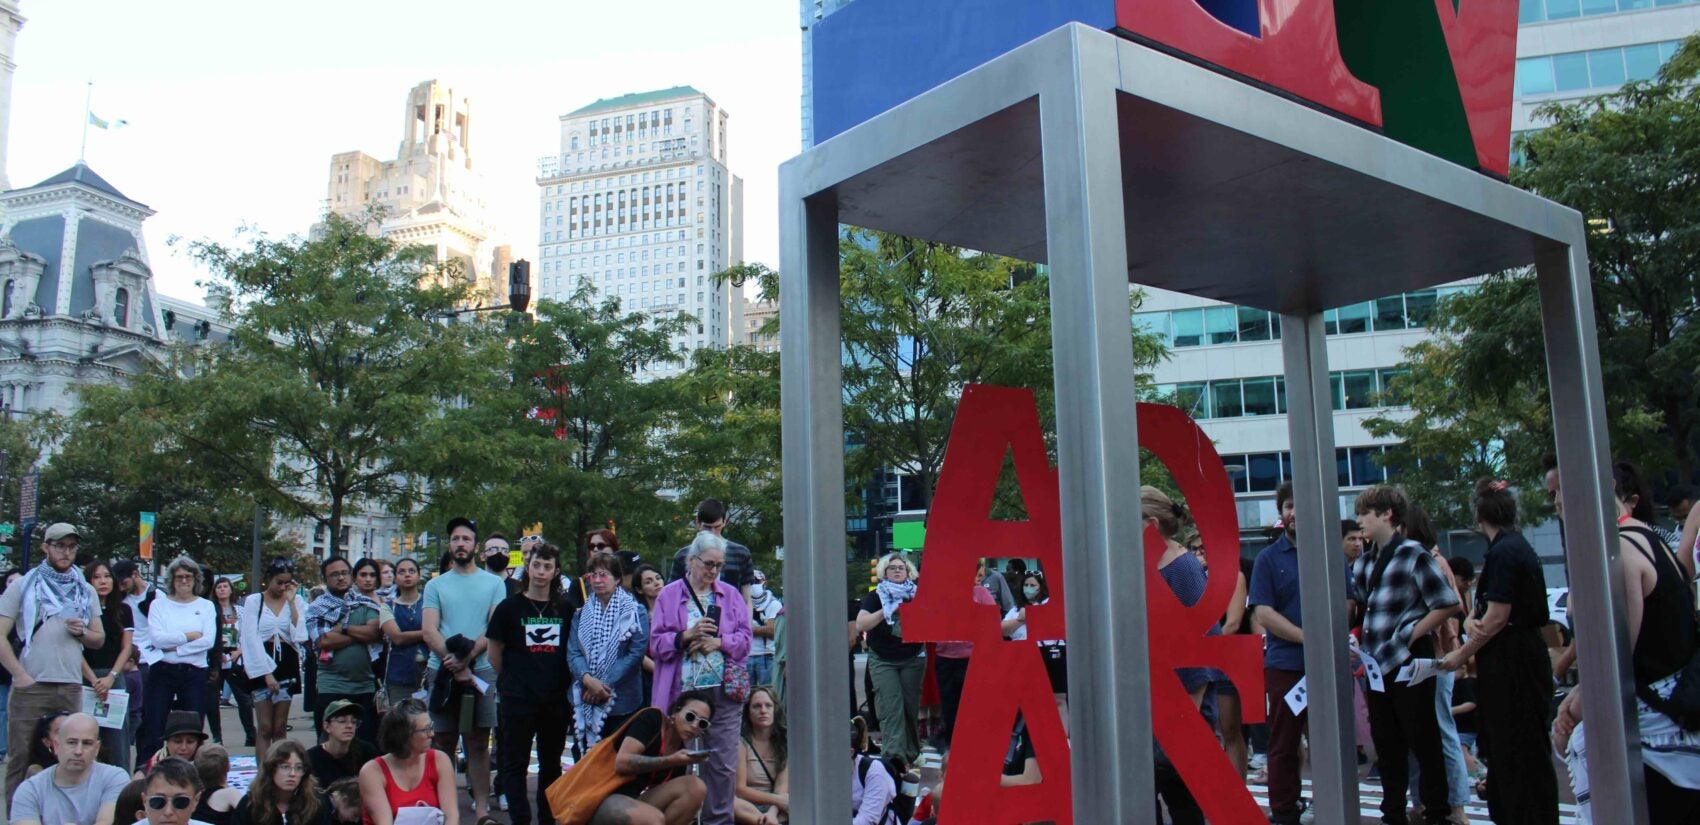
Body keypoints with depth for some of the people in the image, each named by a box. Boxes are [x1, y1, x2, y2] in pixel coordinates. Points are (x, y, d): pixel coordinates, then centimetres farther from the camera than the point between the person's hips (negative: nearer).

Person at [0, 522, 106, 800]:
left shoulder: (86, 591, 15)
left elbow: (99, 639, 17)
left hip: (71, 687, 3)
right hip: (30, 686, -3)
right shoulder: (23, 587, 3)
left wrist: (82, 632, -6)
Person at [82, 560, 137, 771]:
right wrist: (94, 680, -11)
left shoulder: (122, 611, 10)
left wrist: (110, 677, -7)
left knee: (117, 735, -3)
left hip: (114, 677, 2)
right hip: (84, 678, -1)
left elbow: (126, 648, 6)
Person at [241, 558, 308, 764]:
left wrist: (291, 601, -8)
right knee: (264, 728, -4)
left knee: (280, 728, 6)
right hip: (262, 665, -2)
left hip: (287, 665, 2)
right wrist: (267, 673, -11)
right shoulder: (254, 601, -1)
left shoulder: (297, 602, 6)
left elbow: (300, 636, -6)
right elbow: (251, 638, -6)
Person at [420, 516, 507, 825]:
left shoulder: (494, 583, 7)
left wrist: (465, 658, -14)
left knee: (478, 743, 0)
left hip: (481, 670, -1)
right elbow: (430, 632, 1)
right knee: (444, 742, 5)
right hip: (442, 671, 1)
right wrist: (456, 667, -11)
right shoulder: (435, 585, 10)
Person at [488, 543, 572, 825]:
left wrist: (561, 682, 8)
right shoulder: (510, 607, -1)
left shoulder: (564, 609, 6)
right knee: (516, 762, 1)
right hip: (518, 698, -3)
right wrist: (514, 680, 8)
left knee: (552, 762, 12)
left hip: (556, 698, 3)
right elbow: (495, 654, 5)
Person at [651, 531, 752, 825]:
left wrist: (718, 642, -11)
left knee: (723, 763, 3)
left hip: (723, 691, 2)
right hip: (682, 691, -1)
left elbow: (744, 638, 7)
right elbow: (657, 644, 0)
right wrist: (688, 635, -15)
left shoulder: (731, 595, 11)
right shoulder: (669, 595, 5)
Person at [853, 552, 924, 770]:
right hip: (883, 661, -2)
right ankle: (894, 756, -16)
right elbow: (861, 625, -11)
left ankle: (910, 754, 17)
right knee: (891, 708, -12)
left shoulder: (917, 596, 6)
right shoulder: (875, 596, 1)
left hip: (912, 659, 2)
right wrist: (886, 610, -19)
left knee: (911, 706, 5)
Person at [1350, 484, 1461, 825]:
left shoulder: (1413, 555, -11)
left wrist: (1411, 635, -12)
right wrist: (1359, 642, 8)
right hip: (1376, 664, 7)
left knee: (1423, 739, 3)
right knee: (1386, 743, 14)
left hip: (1407, 662, -7)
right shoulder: (1363, 561, 10)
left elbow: (1448, 604, -12)